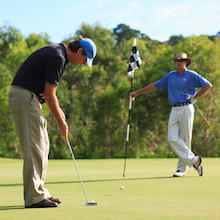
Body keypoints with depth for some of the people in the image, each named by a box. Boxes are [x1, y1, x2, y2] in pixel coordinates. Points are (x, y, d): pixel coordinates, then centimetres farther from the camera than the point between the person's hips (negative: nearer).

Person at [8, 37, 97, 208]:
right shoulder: (57, 57, -16)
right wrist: (60, 121, -7)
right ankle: (34, 198, -8)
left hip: (28, 97, 11)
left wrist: (58, 109, 16)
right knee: (35, 147, -10)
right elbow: (49, 94, -15)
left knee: (42, 145, 12)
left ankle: (40, 192, 16)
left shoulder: (57, 53, 15)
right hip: (24, 97, -11)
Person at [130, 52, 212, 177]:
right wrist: (137, 93, 23)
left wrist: (195, 98, -2)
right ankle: (193, 160, -6)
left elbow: (208, 85, 1)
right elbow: (155, 86, 23)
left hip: (186, 108, -5)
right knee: (173, 138, -10)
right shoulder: (170, 76, 16)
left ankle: (182, 169, 2)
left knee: (185, 139, -5)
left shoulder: (192, 75, 2)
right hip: (174, 110, 5)